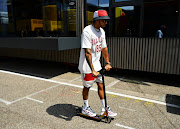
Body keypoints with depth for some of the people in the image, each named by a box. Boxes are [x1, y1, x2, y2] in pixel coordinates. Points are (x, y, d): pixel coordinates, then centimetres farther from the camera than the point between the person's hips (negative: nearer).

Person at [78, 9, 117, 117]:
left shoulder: (102, 31, 5)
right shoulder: (87, 31, -21)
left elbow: (104, 48, 14)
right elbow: (87, 52, -27)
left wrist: (107, 63, 16)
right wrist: (92, 70, -29)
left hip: (97, 64, 7)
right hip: (87, 66, -7)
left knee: (101, 85, 12)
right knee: (87, 87, 9)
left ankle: (104, 108, 27)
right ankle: (85, 108, 31)